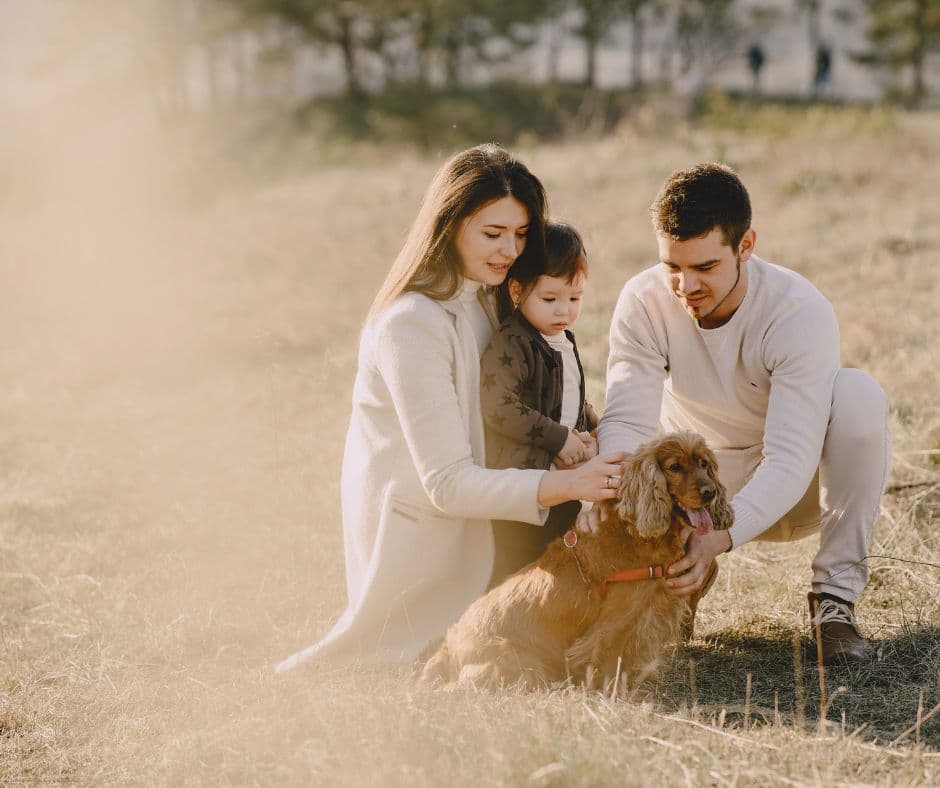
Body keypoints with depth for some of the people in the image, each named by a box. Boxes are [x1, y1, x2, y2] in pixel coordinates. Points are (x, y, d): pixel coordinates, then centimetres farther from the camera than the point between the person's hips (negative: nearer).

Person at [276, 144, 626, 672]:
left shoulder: (485, 301, 5)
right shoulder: (412, 325, -26)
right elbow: (448, 483, -28)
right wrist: (564, 485, -38)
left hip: (464, 521, 9)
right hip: (416, 528, -9)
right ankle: (310, 672, 16)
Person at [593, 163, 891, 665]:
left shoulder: (801, 313, -27)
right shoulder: (643, 303, -18)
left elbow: (790, 458, -34)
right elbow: (627, 421, -24)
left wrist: (720, 538, -50)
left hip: (791, 493, -2)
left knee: (858, 395, -32)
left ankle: (835, 595, -21)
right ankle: (690, 579, 6)